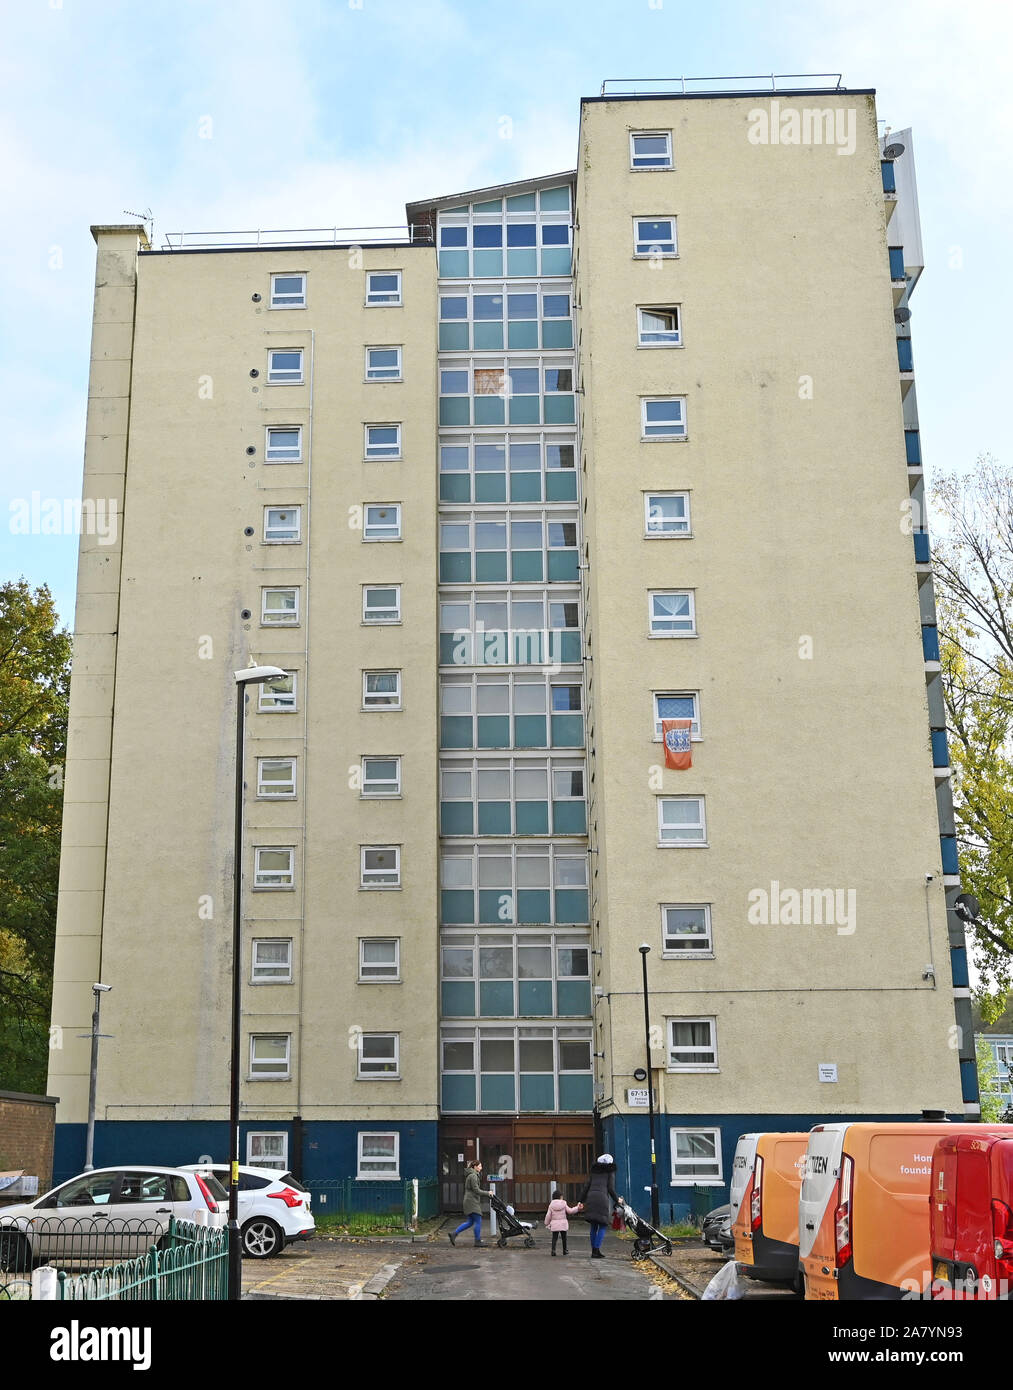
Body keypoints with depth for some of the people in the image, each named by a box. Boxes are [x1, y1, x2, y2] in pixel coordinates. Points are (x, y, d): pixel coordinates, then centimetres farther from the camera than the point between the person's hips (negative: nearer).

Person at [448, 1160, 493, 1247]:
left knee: (470, 1222, 11)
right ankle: (478, 1241, 4)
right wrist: (487, 1193, -11)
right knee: (478, 1221, -3)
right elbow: (476, 1190, -18)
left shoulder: (472, 1175, 18)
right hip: (472, 1201, -10)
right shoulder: (473, 1176, -15)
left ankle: (454, 1234, 10)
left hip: (470, 1201, 10)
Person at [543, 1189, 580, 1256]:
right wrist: (577, 1208, 13)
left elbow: (548, 1215, 0)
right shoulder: (564, 1205, -2)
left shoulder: (551, 1205, -1)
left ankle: (553, 1250, -15)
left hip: (554, 1225, 0)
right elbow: (570, 1211, 2)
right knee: (564, 1237, 15)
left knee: (554, 1237, 2)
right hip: (563, 1224, 0)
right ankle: (564, 1250, 21)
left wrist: (547, 1223, 12)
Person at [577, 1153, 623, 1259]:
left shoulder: (594, 1172, 21)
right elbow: (610, 1188, 3)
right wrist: (617, 1200, 16)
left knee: (594, 1226, 14)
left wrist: (582, 1201, 16)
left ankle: (594, 1250, 14)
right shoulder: (609, 1172, 9)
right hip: (602, 1197, -5)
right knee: (603, 1226, 1)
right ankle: (596, 1250, -8)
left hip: (591, 1197, 5)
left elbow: (586, 1186, 15)